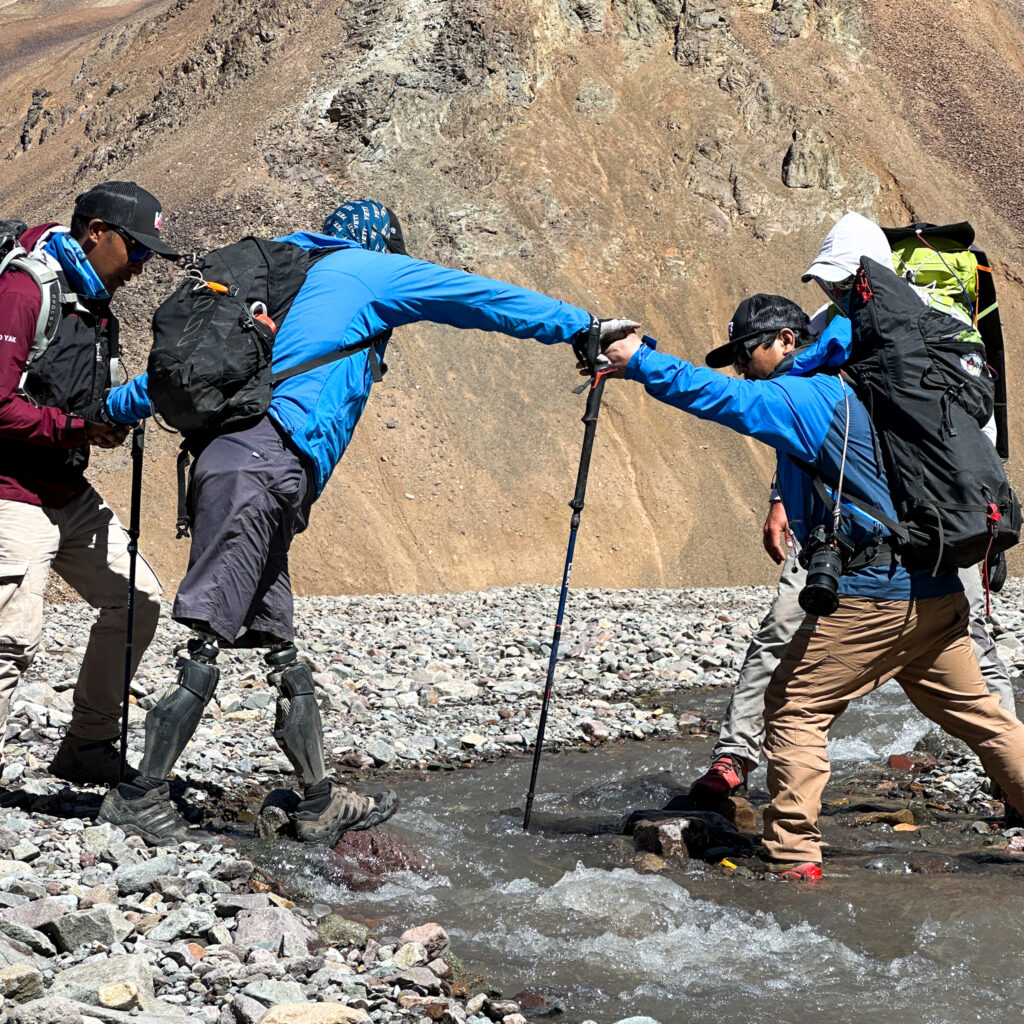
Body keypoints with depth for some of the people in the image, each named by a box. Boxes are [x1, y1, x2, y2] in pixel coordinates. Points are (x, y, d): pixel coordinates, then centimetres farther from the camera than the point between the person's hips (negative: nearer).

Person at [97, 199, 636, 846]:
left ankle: (320, 805, 15)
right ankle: (142, 794, -8)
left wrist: (119, 408, 40)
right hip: (260, 466, -9)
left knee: (282, 650, 10)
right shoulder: (371, 270, 9)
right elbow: (488, 299, 9)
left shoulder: (293, 275, 30)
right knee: (210, 641, -10)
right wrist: (584, 328, 13)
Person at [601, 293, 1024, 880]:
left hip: (871, 596, -9)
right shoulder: (845, 391, 20)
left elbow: (715, 395, -13)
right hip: (938, 593, 9)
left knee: (794, 711, -1)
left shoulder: (804, 398, -6)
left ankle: (794, 857, -3)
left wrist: (636, 361, -7)